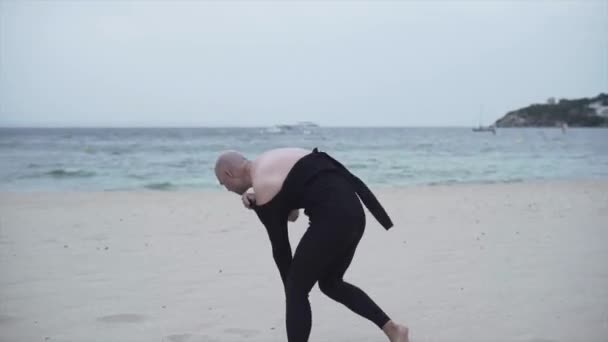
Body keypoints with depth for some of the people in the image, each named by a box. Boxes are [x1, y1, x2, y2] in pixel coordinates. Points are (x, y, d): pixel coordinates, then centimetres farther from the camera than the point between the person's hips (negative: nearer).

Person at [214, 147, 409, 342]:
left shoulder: (263, 187, -6)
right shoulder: (267, 162, 21)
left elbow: (280, 247, -1)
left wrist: (290, 287, 10)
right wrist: (256, 202, 9)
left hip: (332, 219, -10)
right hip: (353, 212, 10)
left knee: (296, 291, 1)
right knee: (330, 283, 25)